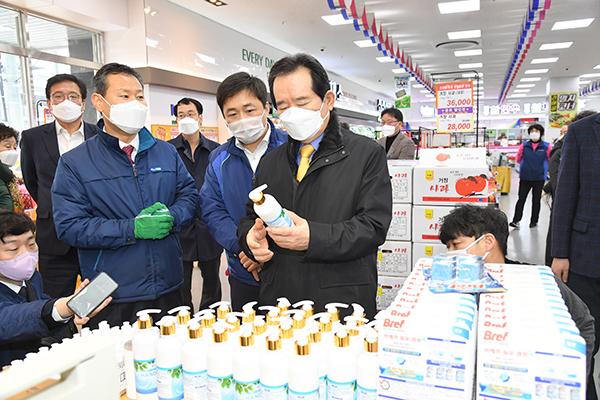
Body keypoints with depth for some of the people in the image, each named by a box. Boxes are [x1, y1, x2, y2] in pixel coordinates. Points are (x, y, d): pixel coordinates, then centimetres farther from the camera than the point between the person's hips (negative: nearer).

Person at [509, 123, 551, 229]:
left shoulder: (546, 146, -3)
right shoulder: (524, 146, 2)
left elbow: (551, 160, 7)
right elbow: (518, 159, 15)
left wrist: (543, 168, 13)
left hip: (539, 178, -1)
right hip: (525, 177, 1)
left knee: (536, 200, 9)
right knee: (521, 199, 0)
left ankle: (534, 221, 19)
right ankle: (516, 221, 0)